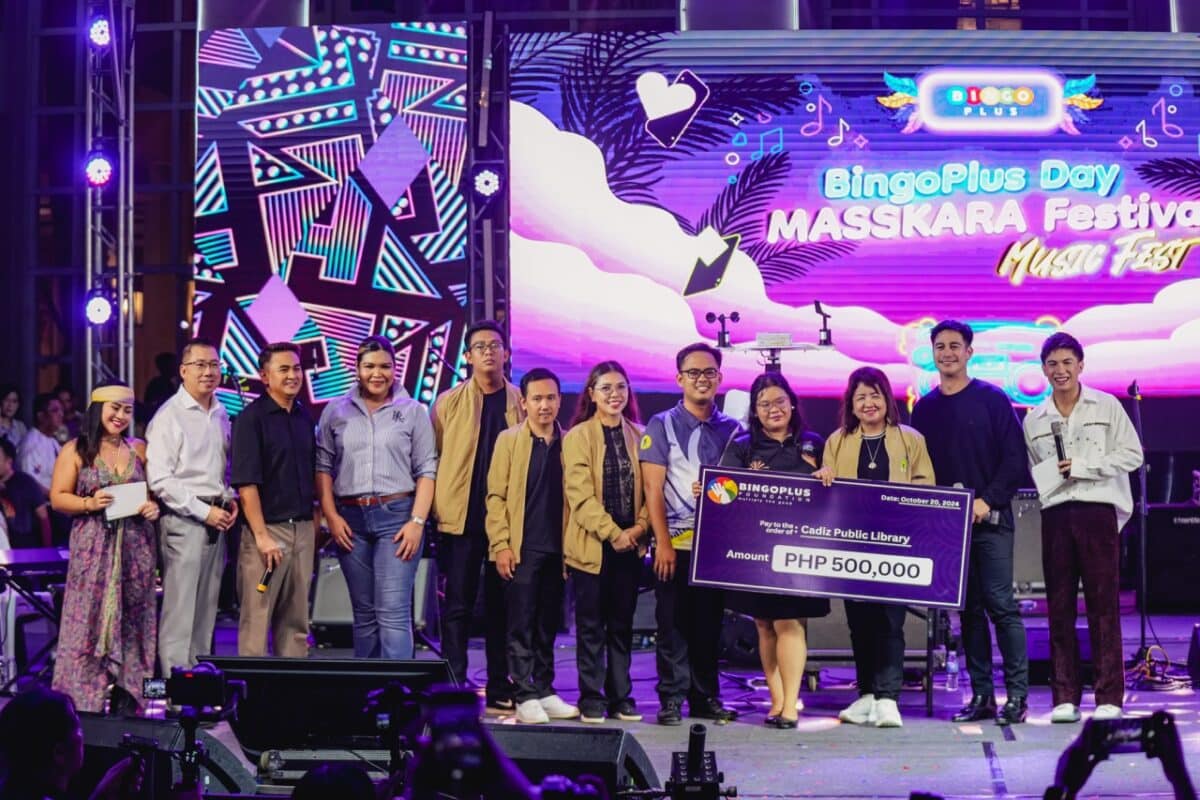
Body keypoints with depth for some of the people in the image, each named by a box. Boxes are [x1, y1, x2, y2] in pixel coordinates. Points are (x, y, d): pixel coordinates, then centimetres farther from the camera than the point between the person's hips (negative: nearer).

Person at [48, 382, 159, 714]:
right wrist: (89, 504, -18)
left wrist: (154, 507, -5)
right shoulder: (76, 450, 1)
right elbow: (58, 498, -1)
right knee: (90, 620, -4)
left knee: (132, 622, 3)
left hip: (135, 546, 3)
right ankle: (84, 702, 0)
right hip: (93, 547, -3)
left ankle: (126, 698, 8)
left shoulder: (139, 450, 11)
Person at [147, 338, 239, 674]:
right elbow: (159, 479, -14)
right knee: (179, 609, -7)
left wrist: (230, 499, 6)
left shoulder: (221, 414, 13)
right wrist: (204, 511, -15)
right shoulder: (170, 416, -9)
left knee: (207, 608, 11)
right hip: (184, 521, -7)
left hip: (216, 520, 7)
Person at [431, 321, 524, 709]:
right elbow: (433, 460, 4)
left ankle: (500, 691, 15)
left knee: (502, 605, 8)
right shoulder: (448, 404, 4)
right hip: (461, 518, -1)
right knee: (457, 605, 0)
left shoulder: (522, 404, 7)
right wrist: (436, 512, -3)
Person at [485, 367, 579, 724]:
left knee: (548, 625, 8)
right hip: (522, 548, -3)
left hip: (557, 548, 3)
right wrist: (500, 544, -8)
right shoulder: (509, 440, 3)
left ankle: (545, 691, 15)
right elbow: (496, 496, 0)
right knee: (521, 625, -4)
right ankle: (525, 696, -2)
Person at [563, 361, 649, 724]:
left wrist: (639, 528, -7)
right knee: (591, 625, 2)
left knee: (622, 624, 8)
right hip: (591, 545, -3)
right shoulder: (578, 436, -2)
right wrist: (613, 533, -15)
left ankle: (621, 697, 14)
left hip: (630, 545, 3)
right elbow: (580, 494, -9)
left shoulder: (639, 436, 10)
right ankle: (591, 699, 7)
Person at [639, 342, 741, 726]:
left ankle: (706, 697, 16)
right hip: (675, 543, -3)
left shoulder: (732, 429, 10)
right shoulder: (661, 425, 2)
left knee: (710, 621, 7)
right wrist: (662, 542, -10)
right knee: (673, 622, -1)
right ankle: (672, 698, 5)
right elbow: (653, 488, -3)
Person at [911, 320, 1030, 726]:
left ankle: (1017, 694, -5)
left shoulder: (992, 399, 1)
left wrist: (988, 500, -12)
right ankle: (981, 695, 10)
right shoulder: (924, 408, 12)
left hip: (991, 520, -4)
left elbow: (1015, 457, -3)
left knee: (1001, 604, -8)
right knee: (968, 609, 6)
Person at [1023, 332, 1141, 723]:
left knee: (1103, 604, -4)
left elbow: (1132, 454, 1)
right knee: (1059, 606, 2)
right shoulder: (1034, 419, 14)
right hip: (1055, 513, 3)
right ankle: (1065, 697, 6)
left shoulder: (1106, 406, 6)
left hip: (1098, 509, -3)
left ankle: (1110, 697, -2)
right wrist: (1050, 479, 0)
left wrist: (1083, 466, -8)